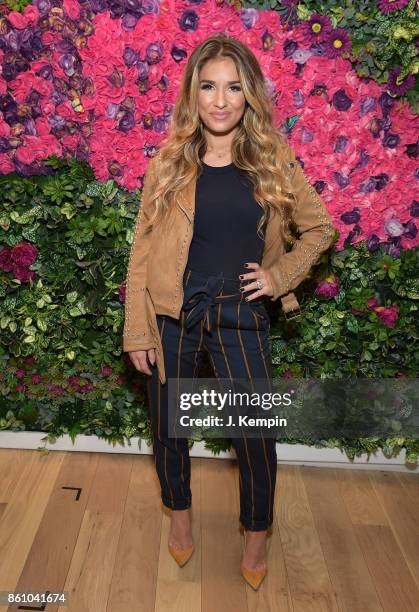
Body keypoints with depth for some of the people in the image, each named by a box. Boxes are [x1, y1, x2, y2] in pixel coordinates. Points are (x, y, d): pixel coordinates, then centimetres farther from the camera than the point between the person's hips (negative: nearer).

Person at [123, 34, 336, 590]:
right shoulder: (170, 161, -2)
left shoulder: (273, 160, -1)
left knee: (256, 433, 6)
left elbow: (320, 227, 9)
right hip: (173, 313, 1)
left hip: (240, 314, 0)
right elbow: (143, 248, -2)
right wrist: (137, 331, -5)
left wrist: (280, 274, -5)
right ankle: (179, 510, 45)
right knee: (169, 425, 15)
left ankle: (257, 532, 36)